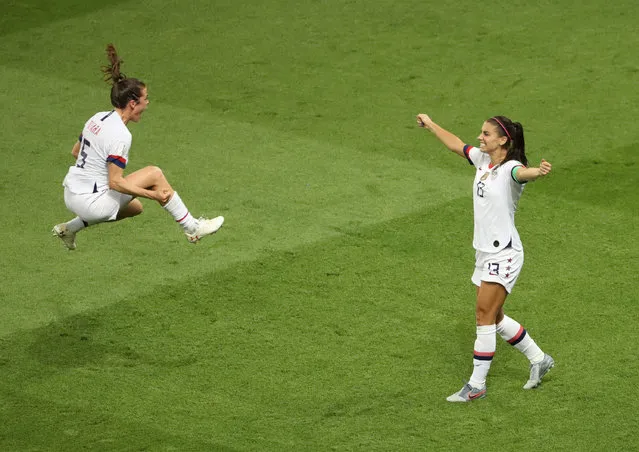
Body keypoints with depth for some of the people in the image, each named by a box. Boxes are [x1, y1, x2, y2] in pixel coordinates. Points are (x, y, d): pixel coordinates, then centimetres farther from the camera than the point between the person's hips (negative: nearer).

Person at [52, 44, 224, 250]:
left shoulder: (99, 118, 5)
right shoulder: (120, 135, -21)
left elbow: (75, 151, 18)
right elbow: (115, 183, -23)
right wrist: (153, 195, -20)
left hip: (71, 194, 9)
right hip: (90, 201, -9)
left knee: (135, 207, 31)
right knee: (154, 174, -7)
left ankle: (69, 228, 28)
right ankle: (191, 228, 3)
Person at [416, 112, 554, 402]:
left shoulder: (510, 169, -19)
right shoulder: (482, 159, 6)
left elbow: (523, 173, -44)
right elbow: (455, 145, 24)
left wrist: (538, 171, -67)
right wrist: (431, 125, 36)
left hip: (504, 253, -9)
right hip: (484, 251, 9)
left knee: (484, 315, -10)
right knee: (493, 317, 16)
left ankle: (476, 384, -3)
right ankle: (538, 360, 32)